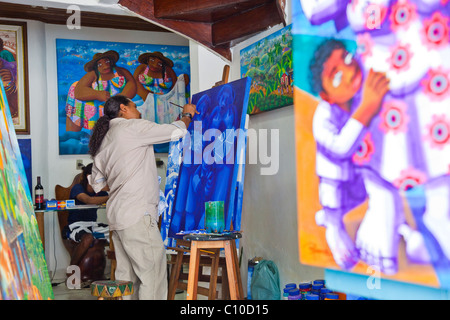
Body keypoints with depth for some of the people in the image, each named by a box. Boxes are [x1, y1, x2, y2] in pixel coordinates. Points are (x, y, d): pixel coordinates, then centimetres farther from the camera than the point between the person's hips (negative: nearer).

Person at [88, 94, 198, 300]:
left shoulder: (102, 142, 19)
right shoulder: (132, 127, -6)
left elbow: (97, 185, 23)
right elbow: (176, 132, -6)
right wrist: (187, 115, 13)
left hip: (117, 215, 9)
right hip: (137, 215, -9)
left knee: (127, 276, 11)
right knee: (153, 275, -7)